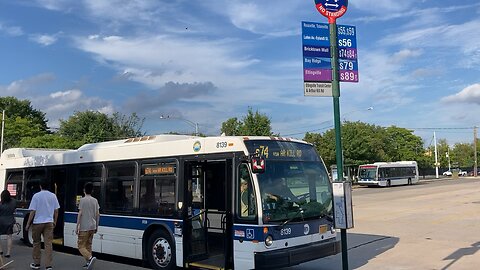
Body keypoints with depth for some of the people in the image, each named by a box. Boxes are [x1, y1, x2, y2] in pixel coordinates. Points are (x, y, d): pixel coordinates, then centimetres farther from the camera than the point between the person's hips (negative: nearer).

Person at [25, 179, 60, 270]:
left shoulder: (36, 196, -8)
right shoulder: (53, 196, 2)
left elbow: (32, 211, -8)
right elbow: (56, 210, 6)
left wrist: (28, 224, 0)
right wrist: (55, 222, 19)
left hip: (37, 223, -2)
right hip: (49, 223, 2)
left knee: (36, 243, 13)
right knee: (48, 243, 0)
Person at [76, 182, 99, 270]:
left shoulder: (83, 200, -9)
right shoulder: (95, 200, 7)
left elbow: (80, 214, -12)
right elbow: (98, 214, 9)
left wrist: (77, 226, -6)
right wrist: (96, 226, 17)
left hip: (84, 227, -6)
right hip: (92, 227, 6)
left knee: (81, 246, -2)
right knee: (88, 245, 16)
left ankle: (90, 258, -23)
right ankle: (88, 263, 14)